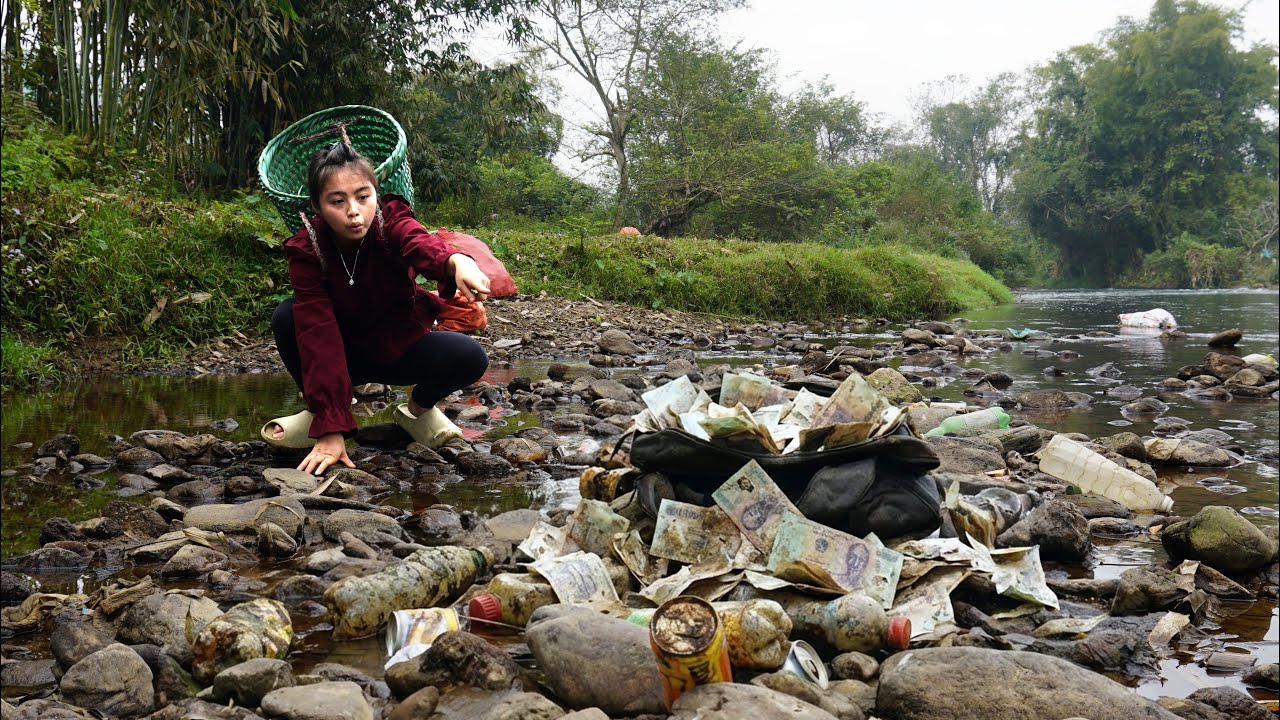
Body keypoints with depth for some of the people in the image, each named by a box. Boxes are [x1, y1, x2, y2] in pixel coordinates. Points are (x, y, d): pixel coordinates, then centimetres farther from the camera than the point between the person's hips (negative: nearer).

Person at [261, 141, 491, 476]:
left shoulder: (391, 223, -23)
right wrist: (331, 431, -39)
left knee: (471, 358, -29)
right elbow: (320, 337, -31)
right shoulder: (306, 250, -22)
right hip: (346, 352, 0)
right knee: (287, 316, -29)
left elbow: (422, 246, -48)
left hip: (401, 345, 0)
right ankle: (317, 412, -5)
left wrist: (457, 261, -75)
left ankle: (419, 408, 3)